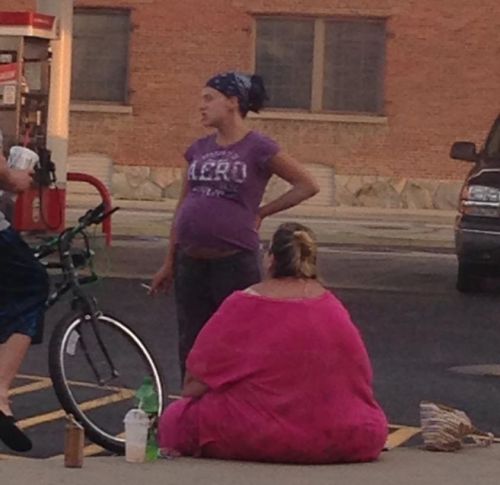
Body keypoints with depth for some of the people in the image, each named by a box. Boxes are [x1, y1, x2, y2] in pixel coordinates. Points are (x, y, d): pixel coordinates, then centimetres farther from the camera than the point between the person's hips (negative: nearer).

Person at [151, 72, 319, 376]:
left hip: (235, 262, -6)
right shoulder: (199, 149, 10)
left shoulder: (258, 149, -6)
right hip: (192, 263, 6)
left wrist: (262, 212, -3)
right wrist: (169, 263, 17)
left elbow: (308, 186, -1)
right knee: (191, 348, 11)